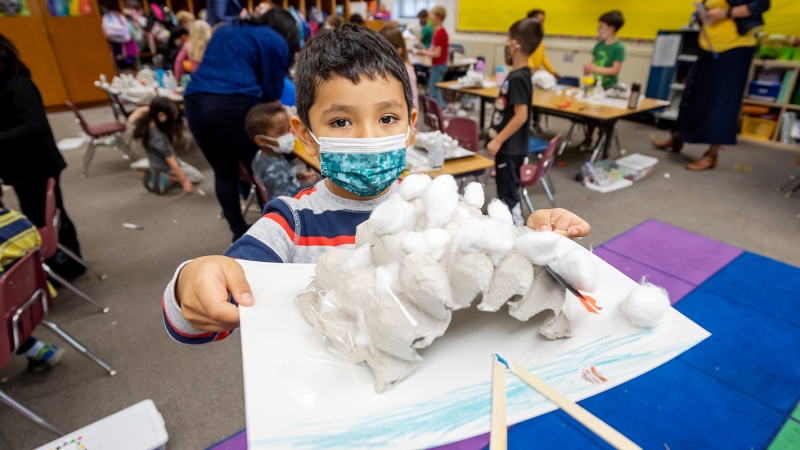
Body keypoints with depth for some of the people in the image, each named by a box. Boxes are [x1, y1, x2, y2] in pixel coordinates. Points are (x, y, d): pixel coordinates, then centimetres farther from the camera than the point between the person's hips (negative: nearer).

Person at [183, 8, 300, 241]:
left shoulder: (224, 31, 31)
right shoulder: (276, 42, 13)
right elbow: (272, 92, 10)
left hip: (194, 101, 6)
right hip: (233, 104, -6)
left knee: (224, 172, 15)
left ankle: (240, 234, 22)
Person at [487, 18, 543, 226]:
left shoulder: (517, 77, -20)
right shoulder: (518, 74, 9)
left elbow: (521, 115, -25)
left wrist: (498, 141, -22)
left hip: (510, 147, -10)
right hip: (507, 145, 10)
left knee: (508, 195, 1)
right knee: (506, 193, 19)